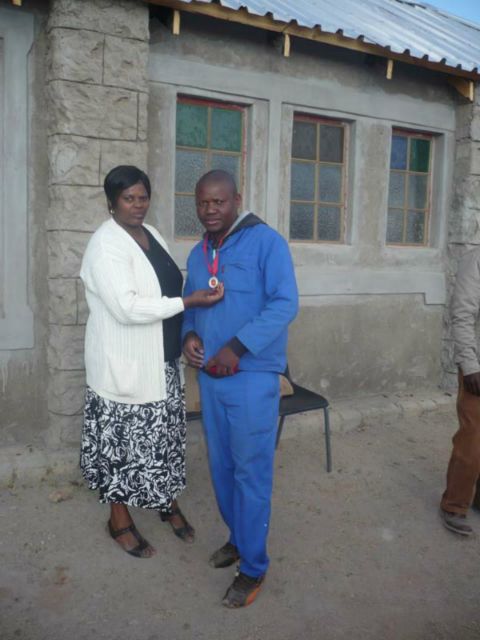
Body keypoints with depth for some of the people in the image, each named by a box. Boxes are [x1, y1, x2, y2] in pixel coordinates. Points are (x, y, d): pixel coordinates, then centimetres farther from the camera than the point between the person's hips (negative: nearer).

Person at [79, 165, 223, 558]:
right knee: (125, 440, 6)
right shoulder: (106, 244, -17)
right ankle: (120, 520, 26)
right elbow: (126, 308, -27)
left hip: (163, 359, 8)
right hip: (125, 363, -8)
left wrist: (187, 333, 5)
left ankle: (168, 502, 38)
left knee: (164, 434, 18)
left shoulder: (152, 234, 8)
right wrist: (189, 302, -26)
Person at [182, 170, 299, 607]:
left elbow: (285, 303, -16)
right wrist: (189, 334, -3)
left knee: (251, 469, 1)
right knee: (222, 464, 16)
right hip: (209, 375, 7)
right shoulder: (198, 253, 12)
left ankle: (254, 566, 17)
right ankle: (238, 536, 37)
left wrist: (237, 346, -23)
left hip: (253, 375, -6)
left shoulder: (266, 241, -8)